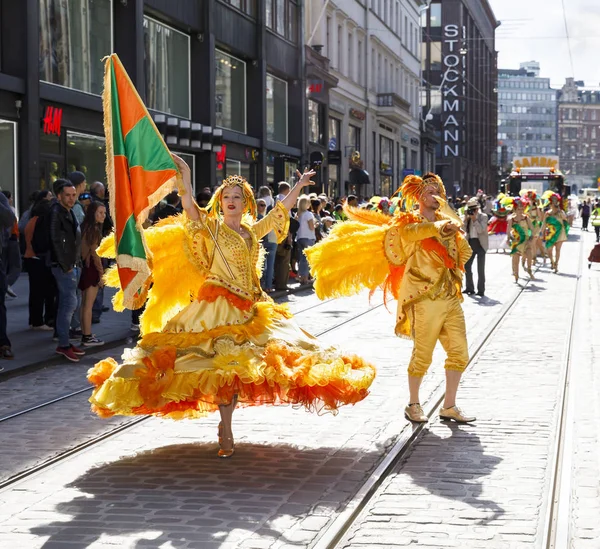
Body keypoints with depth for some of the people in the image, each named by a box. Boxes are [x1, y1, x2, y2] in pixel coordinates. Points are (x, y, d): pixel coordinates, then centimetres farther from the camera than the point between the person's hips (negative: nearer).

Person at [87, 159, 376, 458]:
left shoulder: (252, 231, 15)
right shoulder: (211, 227, 1)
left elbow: (279, 212, 23)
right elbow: (189, 208, -13)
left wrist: (299, 186, 26)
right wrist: (185, 173, -18)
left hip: (250, 307, 6)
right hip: (219, 304, -6)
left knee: (237, 366, 1)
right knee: (224, 364, -14)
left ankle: (226, 423, 11)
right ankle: (226, 431, -9)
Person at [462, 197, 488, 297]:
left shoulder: (483, 217, -5)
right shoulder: (467, 217, 7)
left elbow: (480, 230, -17)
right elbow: (464, 229, -2)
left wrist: (474, 219, -19)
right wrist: (466, 218, -10)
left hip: (480, 243, -5)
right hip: (470, 243, 5)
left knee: (480, 268, -2)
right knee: (467, 265, 5)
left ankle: (481, 290, 1)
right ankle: (469, 288, 16)